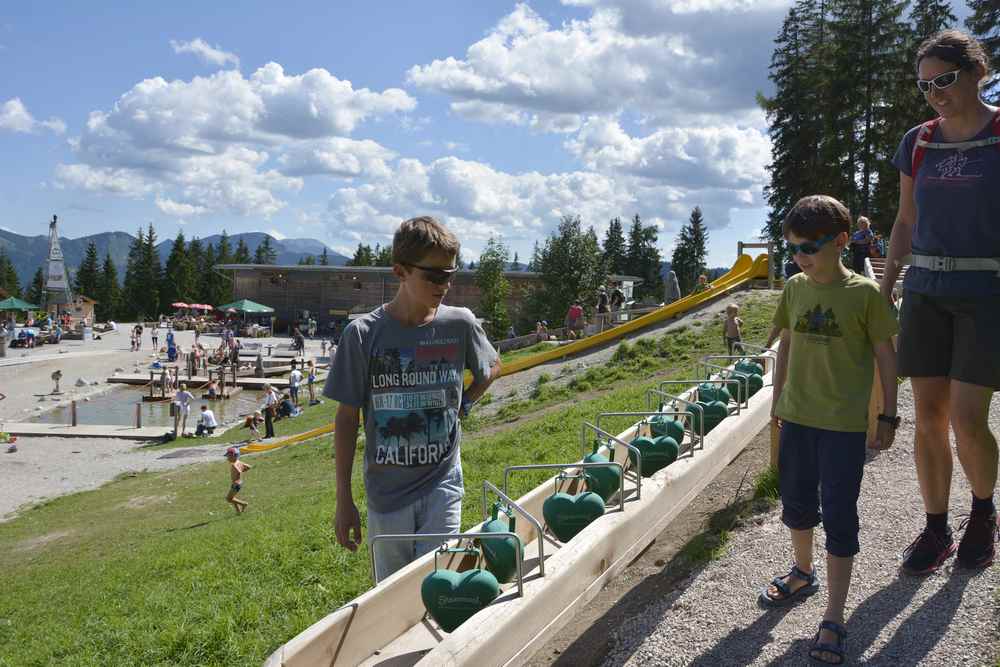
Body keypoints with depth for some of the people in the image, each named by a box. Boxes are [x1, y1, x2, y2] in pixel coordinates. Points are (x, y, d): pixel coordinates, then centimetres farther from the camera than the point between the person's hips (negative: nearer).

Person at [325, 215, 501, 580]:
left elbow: (492, 366, 19)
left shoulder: (460, 324, -4)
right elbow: (347, 418, -3)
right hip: (386, 491, 0)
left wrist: (463, 404, 3)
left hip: (442, 484, 1)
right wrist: (344, 501, -3)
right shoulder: (364, 333, -9)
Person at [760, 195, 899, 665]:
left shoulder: (864, 292, -11)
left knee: (839, 517, -1)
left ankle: (833, 620, 6)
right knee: (796, 502, 19)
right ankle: (803, 573, 44)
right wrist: (778, 399, 16)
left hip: (845, 423, -5)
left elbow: (885, 355, -5)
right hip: (797, 415, 5)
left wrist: (888, 415, -3)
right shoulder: (794, 288, 3)